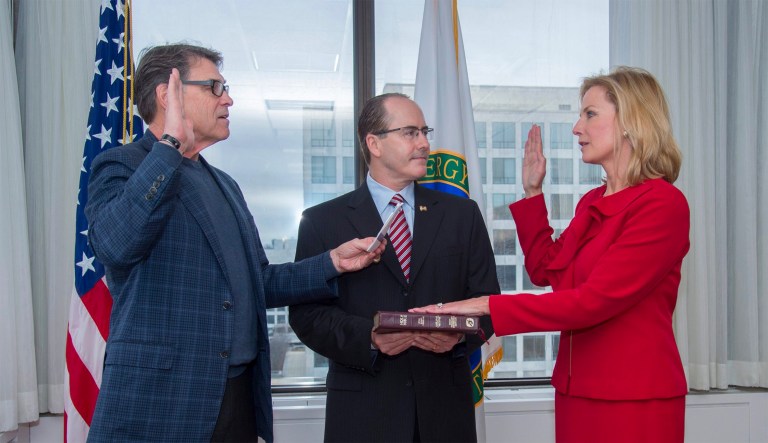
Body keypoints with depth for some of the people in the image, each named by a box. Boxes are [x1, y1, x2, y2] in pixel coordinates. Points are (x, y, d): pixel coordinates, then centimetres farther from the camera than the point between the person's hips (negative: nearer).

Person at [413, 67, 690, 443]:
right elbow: (546, 270, 18)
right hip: (577, 392, 7)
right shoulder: (591, 203, 10)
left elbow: (595, 300, -22)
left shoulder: (663, 204, -16)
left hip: (633, 400, -7)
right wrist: (532, 194, 12)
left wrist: (490, 307, -23)